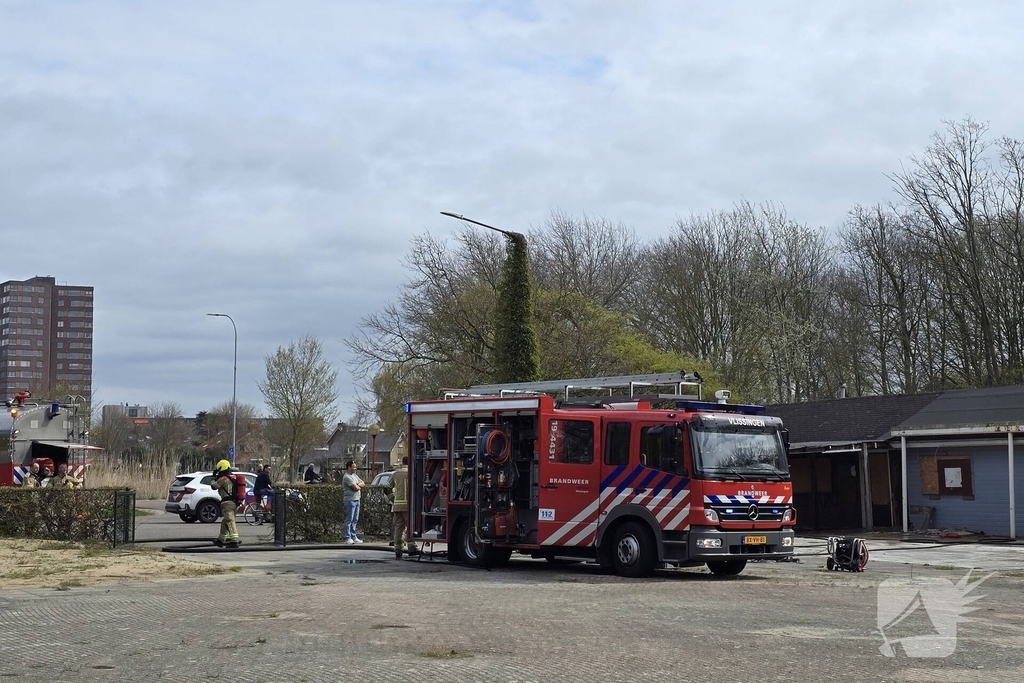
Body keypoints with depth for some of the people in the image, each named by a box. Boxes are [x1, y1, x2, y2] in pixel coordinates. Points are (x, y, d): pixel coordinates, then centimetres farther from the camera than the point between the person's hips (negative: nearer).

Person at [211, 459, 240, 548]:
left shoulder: (223, 479, -10)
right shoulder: (232, 477, 16)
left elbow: (213, 487, -2)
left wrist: (214, 478, 14)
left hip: (227, 503, -10)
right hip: (234, 502, 10)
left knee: (230, 522, -16)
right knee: (225, 522, 21)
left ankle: (234, 541, -26)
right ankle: (221, 540, 34)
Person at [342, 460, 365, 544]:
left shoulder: (354, 475, 17)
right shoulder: (347, 477, -13)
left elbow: (363, 483, 13)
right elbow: (356, 488, -18)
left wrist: (358, 484, -6)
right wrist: (360, 486, 3)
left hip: (357, 499, 9)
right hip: (350, 500, -9)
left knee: (355, 520, 11)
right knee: (349, 520, -6)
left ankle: (353, 537, 17)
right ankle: (348, 538, -3)